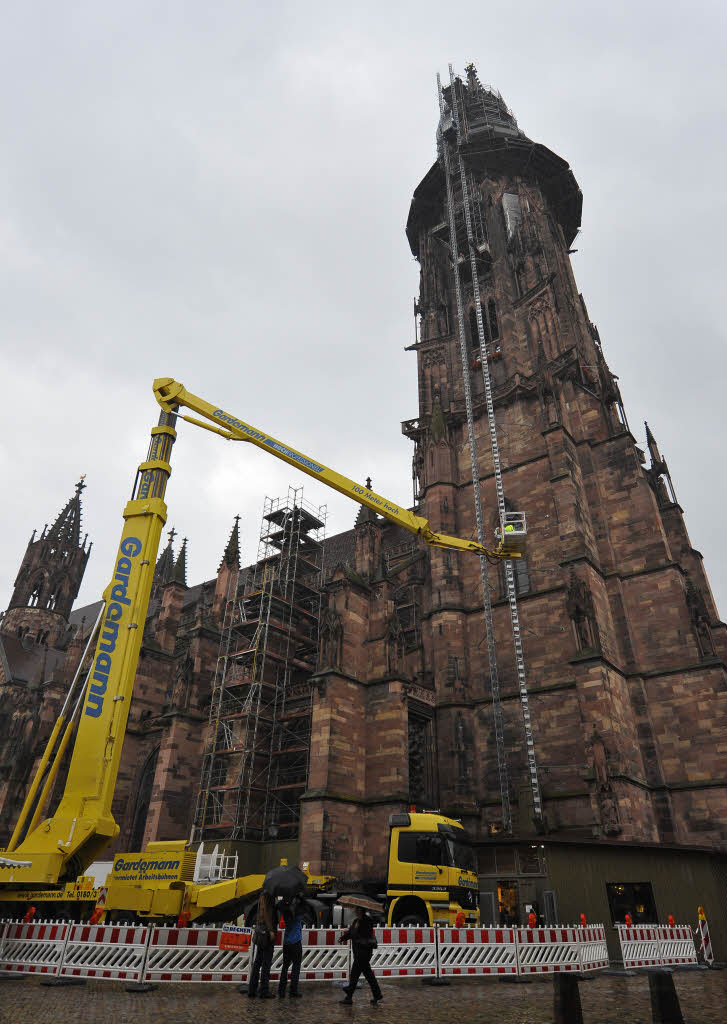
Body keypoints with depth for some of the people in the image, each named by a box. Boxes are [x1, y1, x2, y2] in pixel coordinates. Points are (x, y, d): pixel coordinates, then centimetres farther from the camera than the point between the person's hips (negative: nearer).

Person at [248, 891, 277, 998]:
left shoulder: (263, 896, 14)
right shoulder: (265, 896, -14)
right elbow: (266, 913, -22)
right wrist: (271, 930, -22)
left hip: (260, 932, 9)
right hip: (266, 932, -9)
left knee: (257, 962, 12)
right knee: (266, 963, -2)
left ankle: (252, 990, 16)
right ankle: (264, 991, 2)